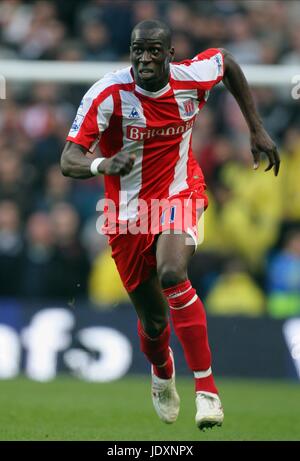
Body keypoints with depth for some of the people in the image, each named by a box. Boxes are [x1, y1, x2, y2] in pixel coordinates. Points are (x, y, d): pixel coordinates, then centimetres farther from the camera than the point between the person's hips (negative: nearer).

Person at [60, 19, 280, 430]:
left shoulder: (192, 77, -12)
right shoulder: (108, 94, -20)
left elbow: (227, 62, 13)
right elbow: (69, 160, -24)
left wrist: (257, 130, 12)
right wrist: (103, 165, -47)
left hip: (180, 195, 0)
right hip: (128, 213, 0)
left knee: (172, 273, -32)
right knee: (153, 322, 10)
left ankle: (206, 388, -27)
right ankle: (163, 376, 48)